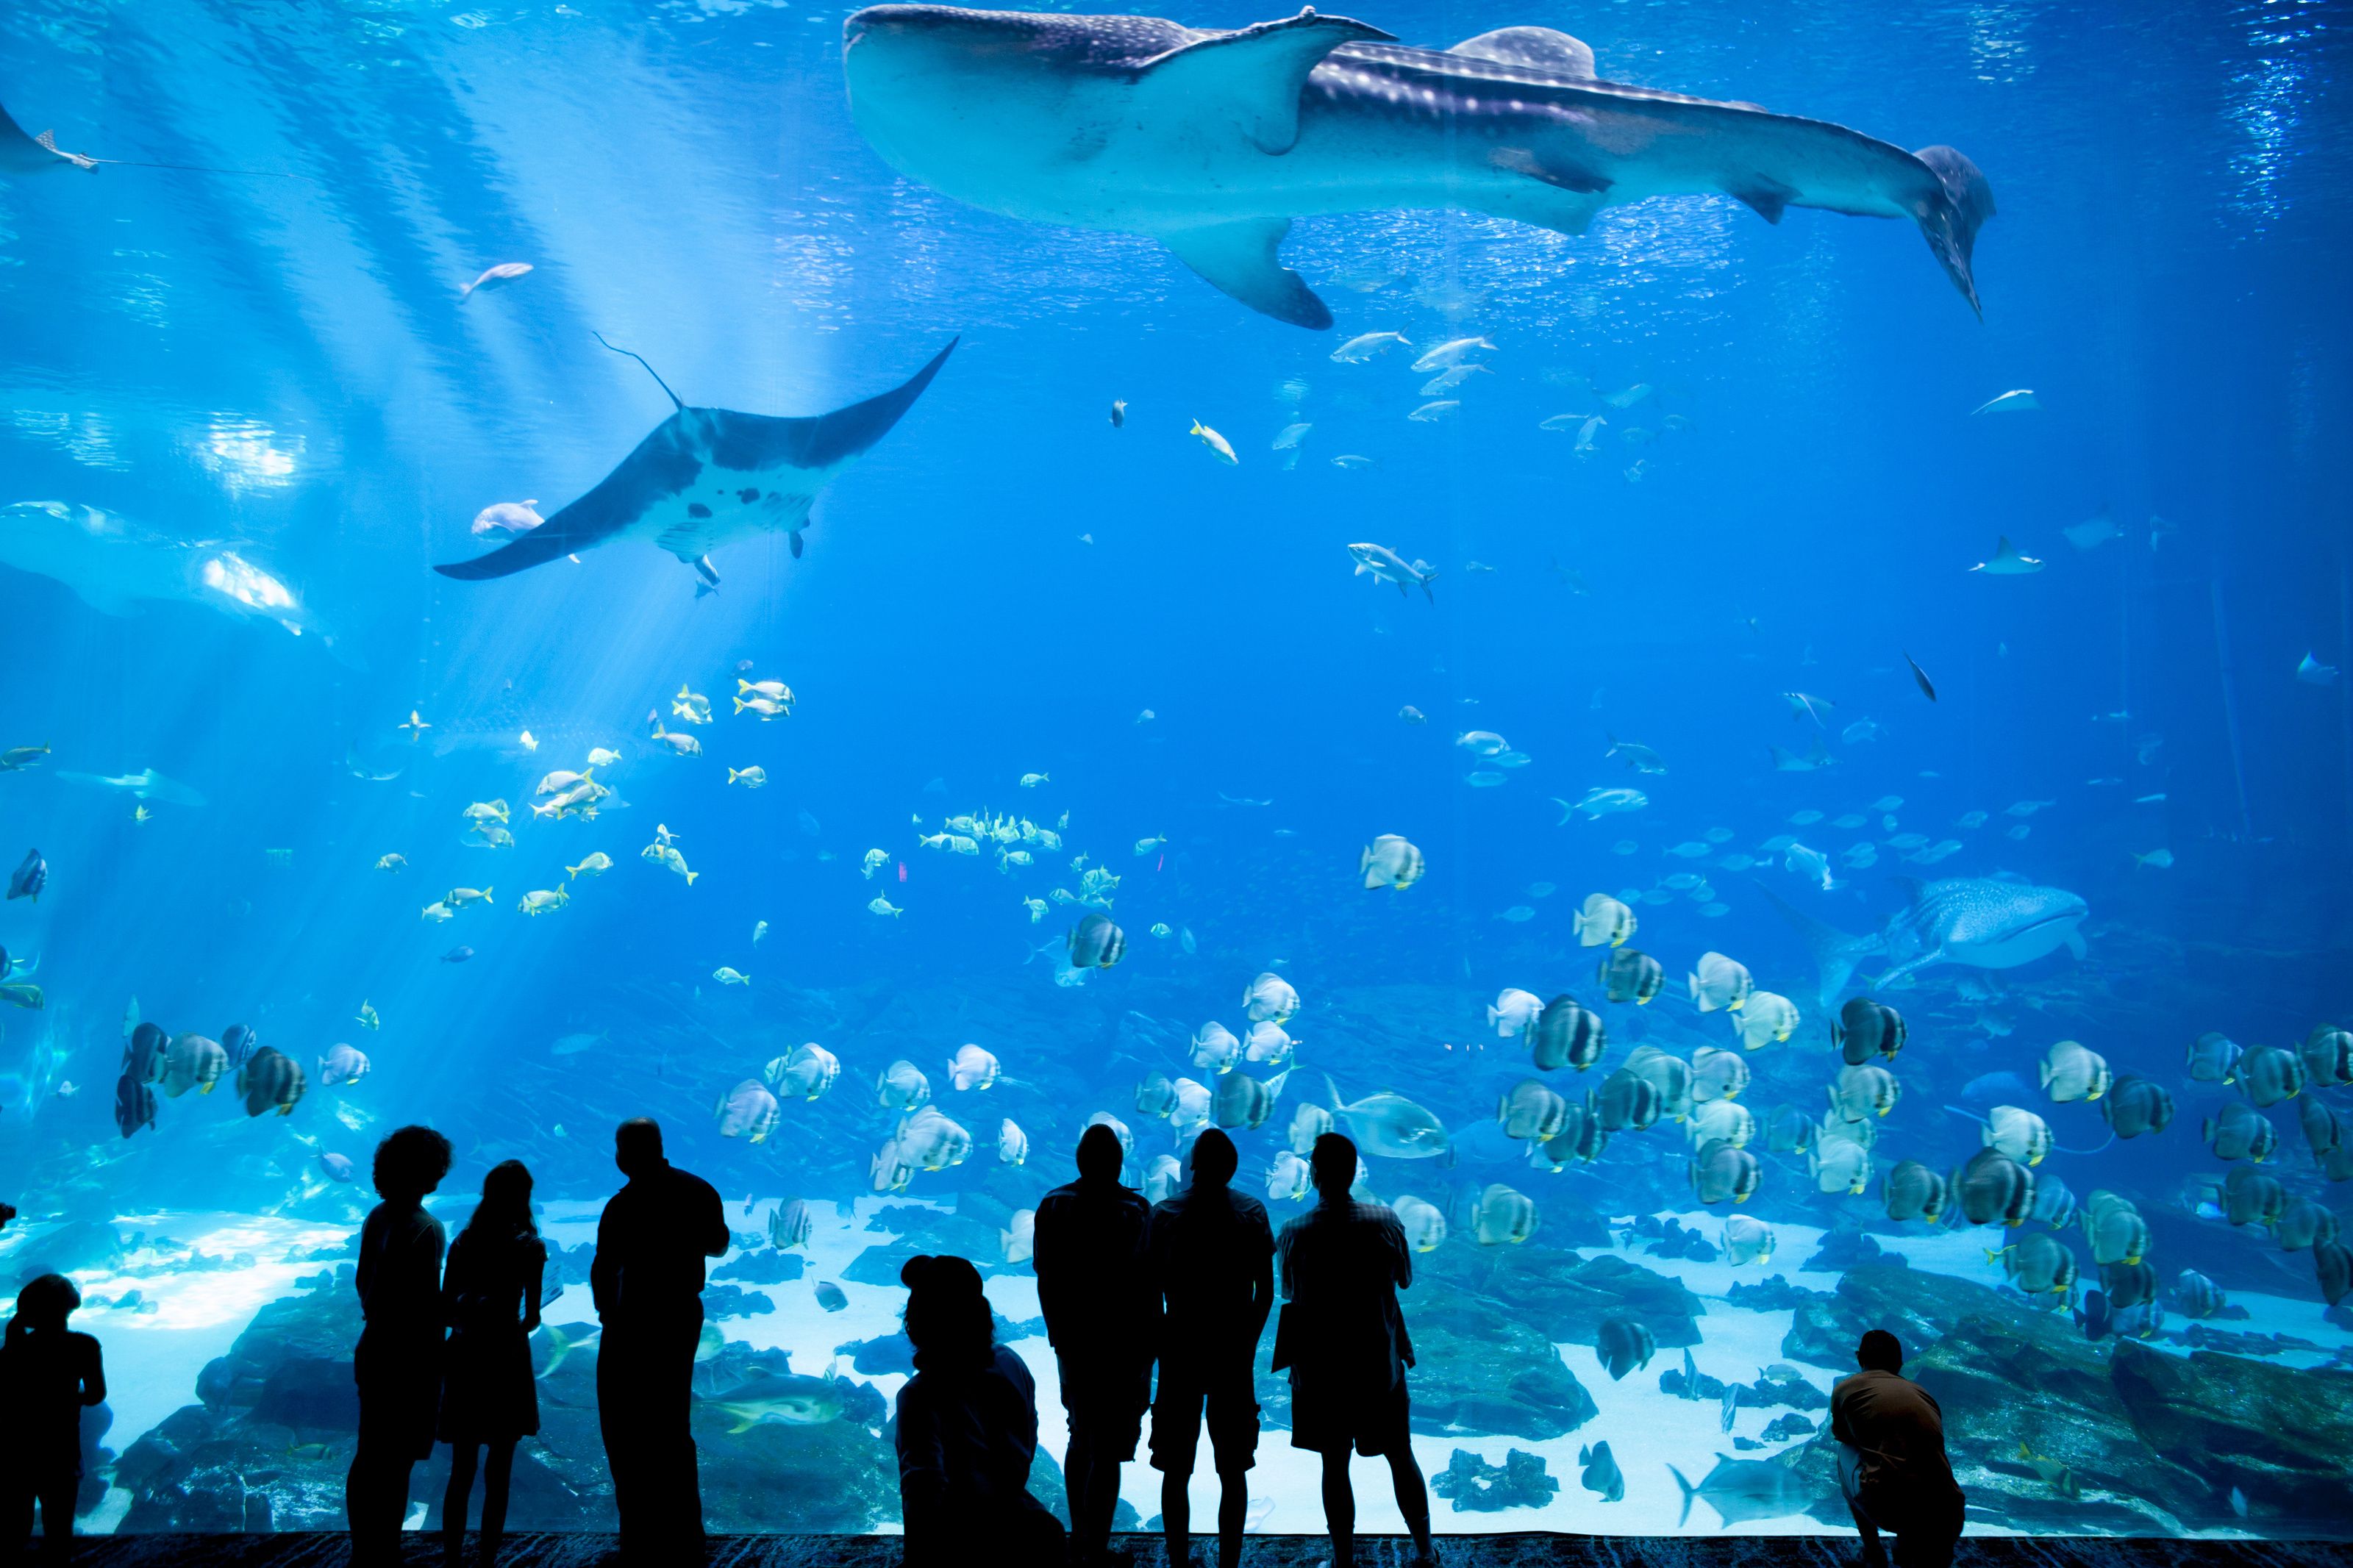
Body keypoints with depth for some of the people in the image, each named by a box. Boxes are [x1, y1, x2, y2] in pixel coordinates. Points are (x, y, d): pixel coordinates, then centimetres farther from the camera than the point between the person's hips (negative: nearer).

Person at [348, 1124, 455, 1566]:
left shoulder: (378, 1216, 3)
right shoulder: (425, 1228, -22)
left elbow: (363, 1281, 13)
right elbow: (428, 1304, -21)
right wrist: (435, 1364, -13)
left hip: (373, 1348, 8)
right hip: (408, 1359, -8)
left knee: (368, 1458, 19)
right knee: (394, 1464, 4)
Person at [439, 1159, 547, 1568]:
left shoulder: (463, 1242, 0)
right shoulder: (529, 1246, -10)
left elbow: (445, 1311, 1)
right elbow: (532, 1317, -8)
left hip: (464, 1356, 3)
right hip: (506, 1359, -3)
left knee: (461, 1469, 15)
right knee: (498, 1472, 9)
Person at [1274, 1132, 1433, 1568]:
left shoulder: (1295, 1233, -14)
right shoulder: (1385, 1221, -12)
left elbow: (1290, 1294, -1)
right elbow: (1404, 1279, 3)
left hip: (1321, 1370, -1)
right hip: (1381, 1364, 1)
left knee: (1335, 1467, 12)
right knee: (1401, 1460, 18)